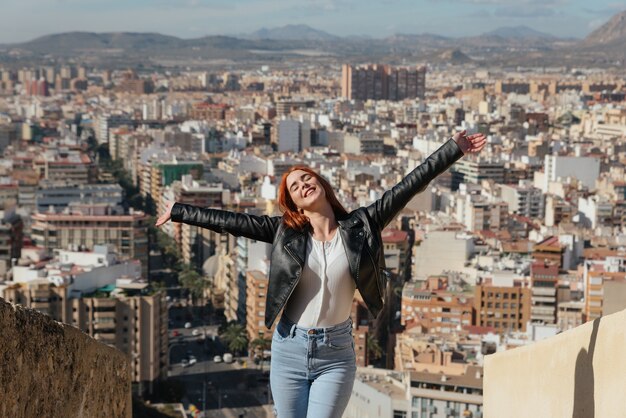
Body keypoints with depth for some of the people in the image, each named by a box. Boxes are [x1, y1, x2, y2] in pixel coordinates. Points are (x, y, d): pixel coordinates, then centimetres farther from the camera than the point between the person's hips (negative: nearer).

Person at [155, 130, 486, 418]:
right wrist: (178, 211, 6)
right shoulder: (286, 232, 0)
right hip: (290, 349, 1)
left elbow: (408, 186, -4)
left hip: (335, 353, -1)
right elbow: (230, 222, 3)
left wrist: (454, 149, -5)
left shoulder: (359, 227, -2)